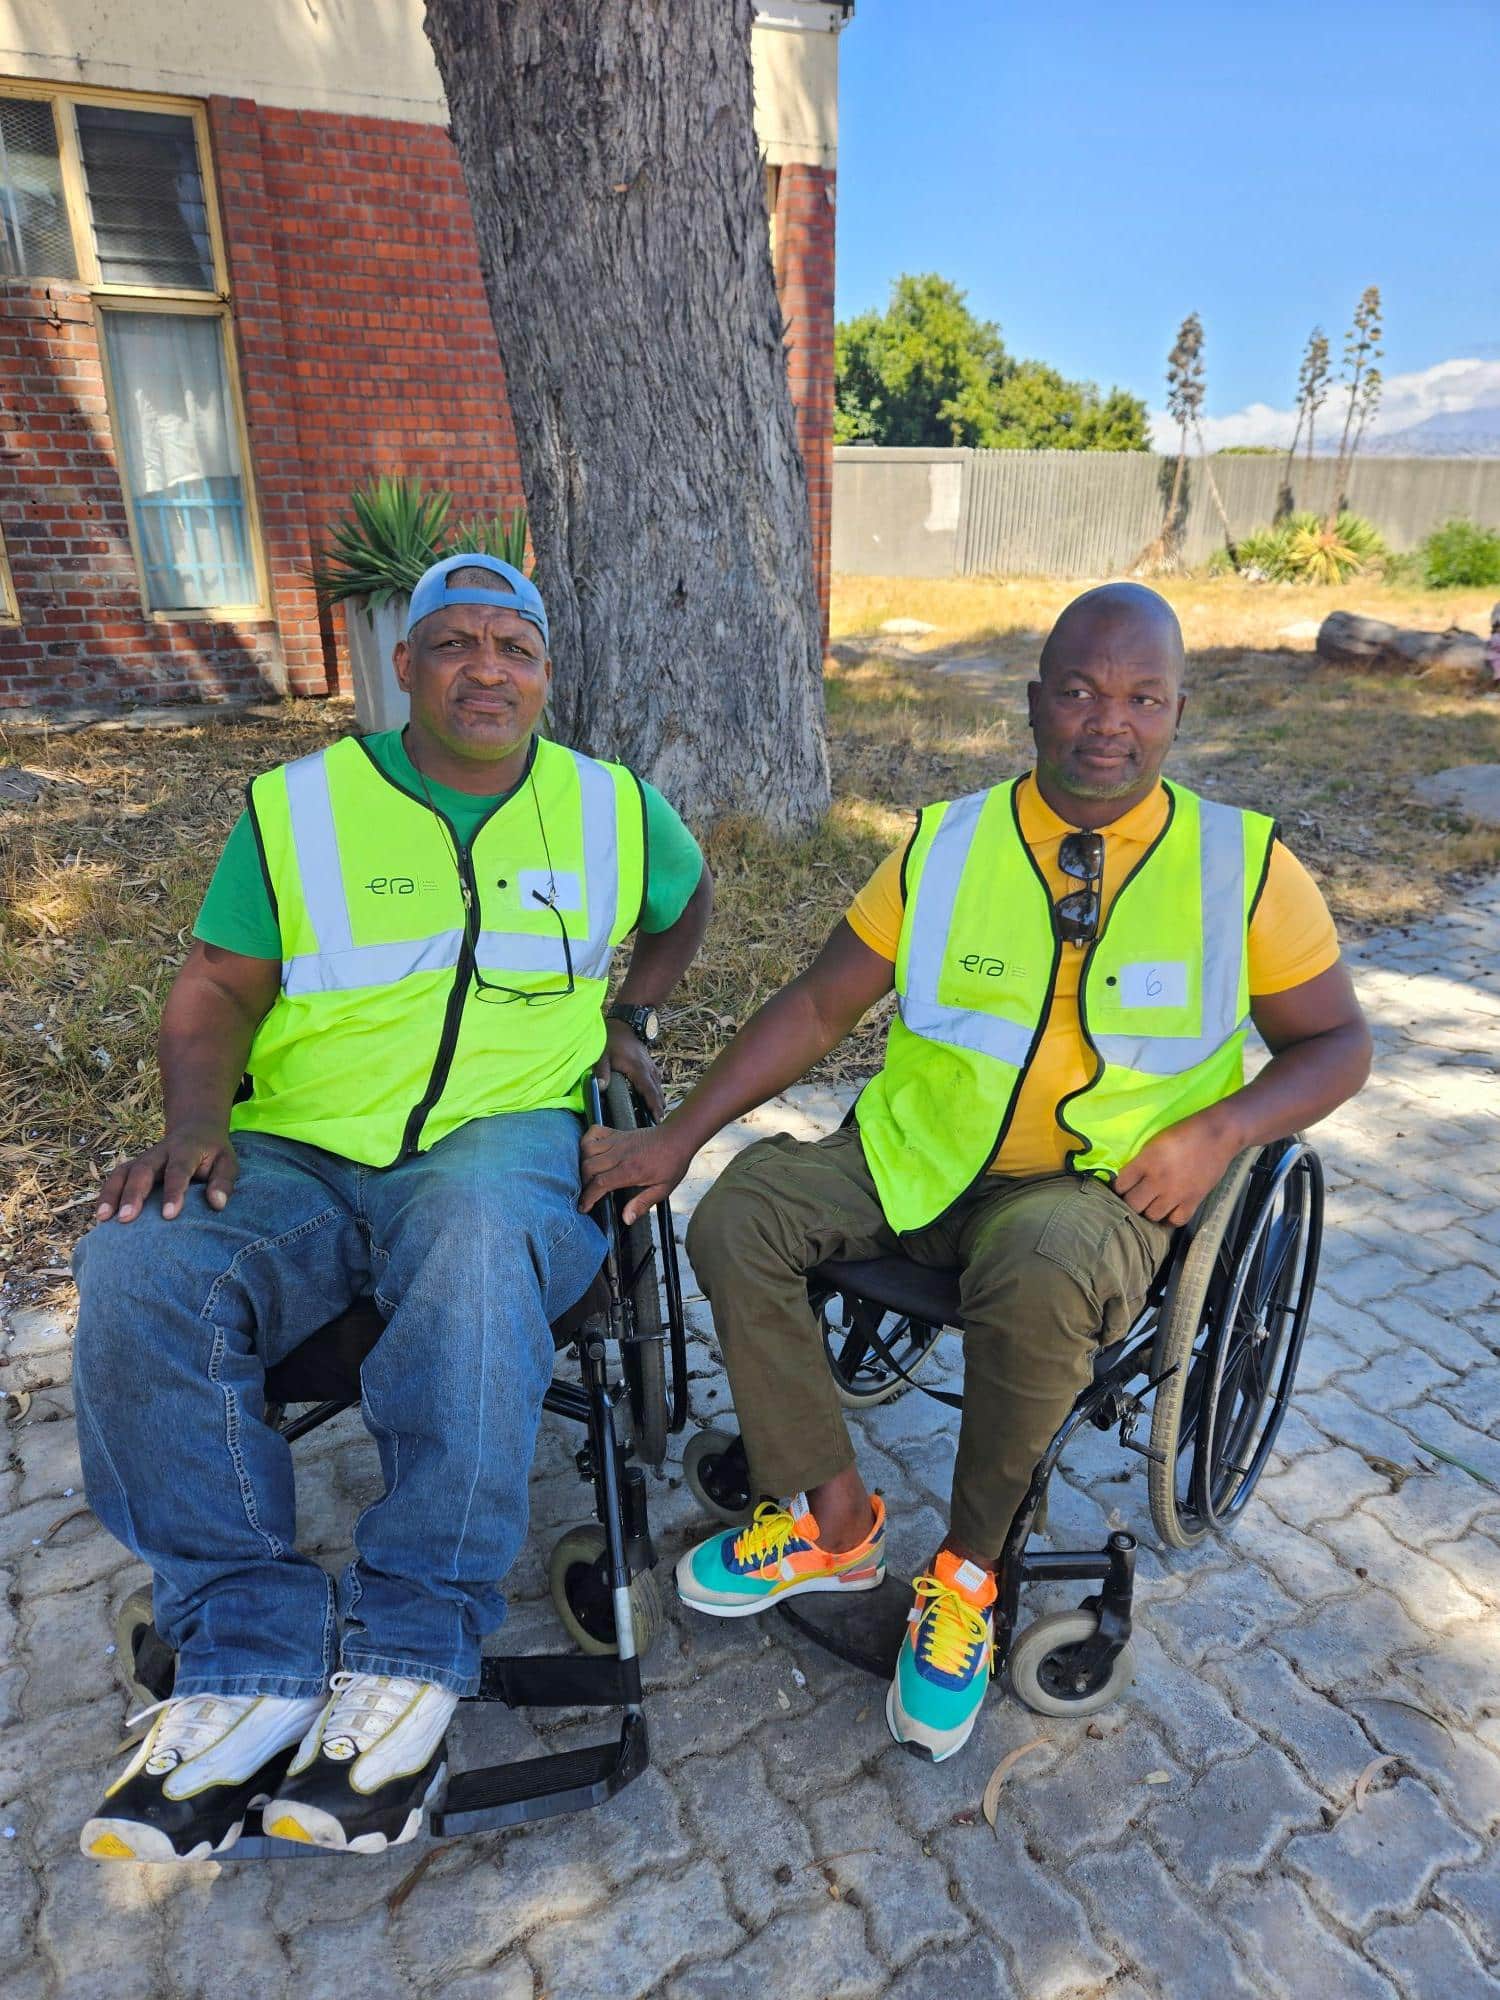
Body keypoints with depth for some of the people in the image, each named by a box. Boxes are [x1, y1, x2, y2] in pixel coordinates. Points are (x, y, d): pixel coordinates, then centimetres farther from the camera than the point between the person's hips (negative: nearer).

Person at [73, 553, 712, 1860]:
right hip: (299, 1155, 2)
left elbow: (688, 901, 33)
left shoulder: (614, 810, 14)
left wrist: (631, 1018, 18)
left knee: (477, 1249, -38)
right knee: (137, 1275, -28)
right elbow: (217, 987, 8)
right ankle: (251, 1662, -17)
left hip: (507, 1133, -1)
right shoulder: (299, 806, 11)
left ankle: (410, 1654, -24)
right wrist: (195, 1125, -10)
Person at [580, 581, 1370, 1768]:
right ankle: (835, 1520, 1)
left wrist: (1220, 1130, -14)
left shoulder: (1244, 867, 0)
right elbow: (819, 1007, 3)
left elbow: (1337, 1042, 7)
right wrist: (677, 1137, -5)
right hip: (915, 1157, 3)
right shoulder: (946, 846, 2)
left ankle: (968, 1573, -8)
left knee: (1041, 1268, -36)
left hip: (1098, 1189, -2)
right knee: (742, 1210, -19)